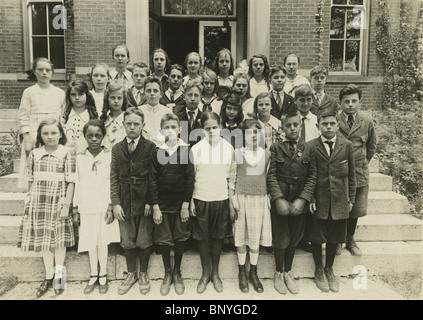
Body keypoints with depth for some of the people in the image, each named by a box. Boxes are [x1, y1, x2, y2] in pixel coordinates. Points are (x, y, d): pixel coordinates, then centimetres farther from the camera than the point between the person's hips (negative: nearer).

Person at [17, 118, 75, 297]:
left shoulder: (66, 153, -7)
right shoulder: (34, 154, 4)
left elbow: (71, 182, -8)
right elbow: (30, 180, 9)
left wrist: (67, 205, -11)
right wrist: (31, 200, 8)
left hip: (58, 202, -3)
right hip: (39, 202, 3)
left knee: (59, 239, 7)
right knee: (44, 239, 10)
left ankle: (59, 275, 23)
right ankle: (49, 277, 23)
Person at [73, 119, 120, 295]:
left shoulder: (109, 156, -5)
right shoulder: (80, 158, 2)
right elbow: (77, 185, 5)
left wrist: (111, 207, -8)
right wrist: (75, 210, 5)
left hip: (104, 207, -2)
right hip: (86, 208, 2)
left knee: (103, 241, 6)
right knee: (90, 242, 10)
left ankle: (103, 276, 23)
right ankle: (93, 276, 26)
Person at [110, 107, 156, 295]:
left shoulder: (150, 147, -4)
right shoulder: (117, 149, 5)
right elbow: (114, 178, 3)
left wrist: (150, 202, -10)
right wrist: (115, 202, -4)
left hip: (144, 202, -2)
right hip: (125, 202, 2)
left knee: (145, 241, 8)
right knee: (127, 241, 13)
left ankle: (143, 274, 30)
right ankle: (131, 274, 33)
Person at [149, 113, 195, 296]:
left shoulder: (186, 150, -3)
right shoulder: (157, 152, 0)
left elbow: (190, 178, -4)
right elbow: (152, 180, -1)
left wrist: (186, 205, -7)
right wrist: (155, 207, -6)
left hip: (181, 204, -1)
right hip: (162, 205, 1)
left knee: (180, 239, 9)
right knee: (163, 240, 8)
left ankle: (177, 273, 29)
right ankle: (167, 274, 28)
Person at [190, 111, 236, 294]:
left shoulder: (228, 148, 1)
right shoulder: (196, 149, -3)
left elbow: (231, 175, 6)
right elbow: (191, 177, 1)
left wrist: (233, 201, 5)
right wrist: (190, 201, -1)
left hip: (221, 198, 1)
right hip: (201, 199, -1)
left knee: (217, 237, 11)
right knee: (202, 238, 9)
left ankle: (215, 274, 28)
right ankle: (205, 273, 27)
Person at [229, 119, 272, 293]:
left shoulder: (267, 153, 2)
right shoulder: (237, 153, -3)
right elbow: (231, 179, -1)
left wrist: (271, 200, 3)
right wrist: (232, 202, -5)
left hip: (260, 199, 2)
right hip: (242, 198, -1)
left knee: (256, 237, 8)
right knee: (241, 236, 6)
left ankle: (253, 273, 24)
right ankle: (242, 273, 23)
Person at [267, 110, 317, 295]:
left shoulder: (308, 149, 3)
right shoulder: (276, 148, -1)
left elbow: (312, 176, -1)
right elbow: (271, 176, -6)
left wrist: (303, 199, -12)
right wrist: (278, 199, -16)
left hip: (299, 203, 2)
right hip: (280, 202, -2)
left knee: (294, 240, 13)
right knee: (281, 240, 6)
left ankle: (288, 273, 31)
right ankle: (278, 274, 26)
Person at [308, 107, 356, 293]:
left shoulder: (347, 146, 2)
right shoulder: (310, 146, -5)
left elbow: (351, 174, 6)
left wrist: (351, 199, 4)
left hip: (339, 202, 2)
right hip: (318, 201, -2)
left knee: (334, 238, 14)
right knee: (316, 238, 9)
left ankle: (329, 270, 35)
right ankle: (319, 271, 29)